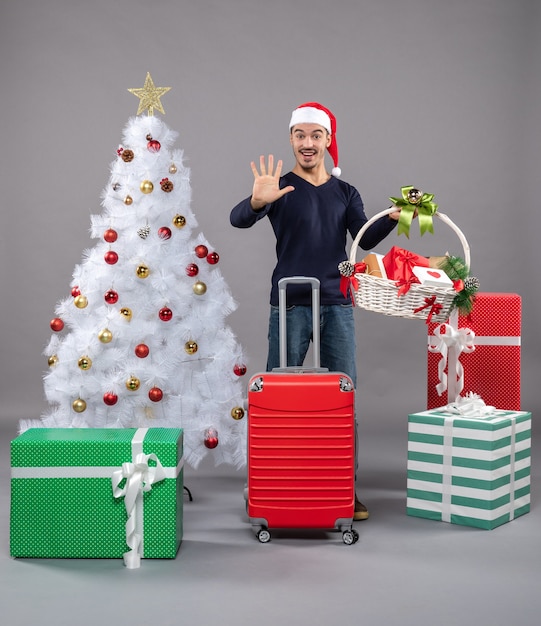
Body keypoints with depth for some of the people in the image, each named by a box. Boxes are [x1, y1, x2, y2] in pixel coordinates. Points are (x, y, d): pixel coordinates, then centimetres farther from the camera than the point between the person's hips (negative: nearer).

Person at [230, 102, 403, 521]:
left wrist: (392, 218, -19)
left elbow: (365, 239, 1)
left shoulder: (345, 193, 13)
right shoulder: (281, 187, 1)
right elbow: (238, 219, -16)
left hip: (337, 305, 3)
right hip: (290, 305, -3)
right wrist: (256, 202, -38)